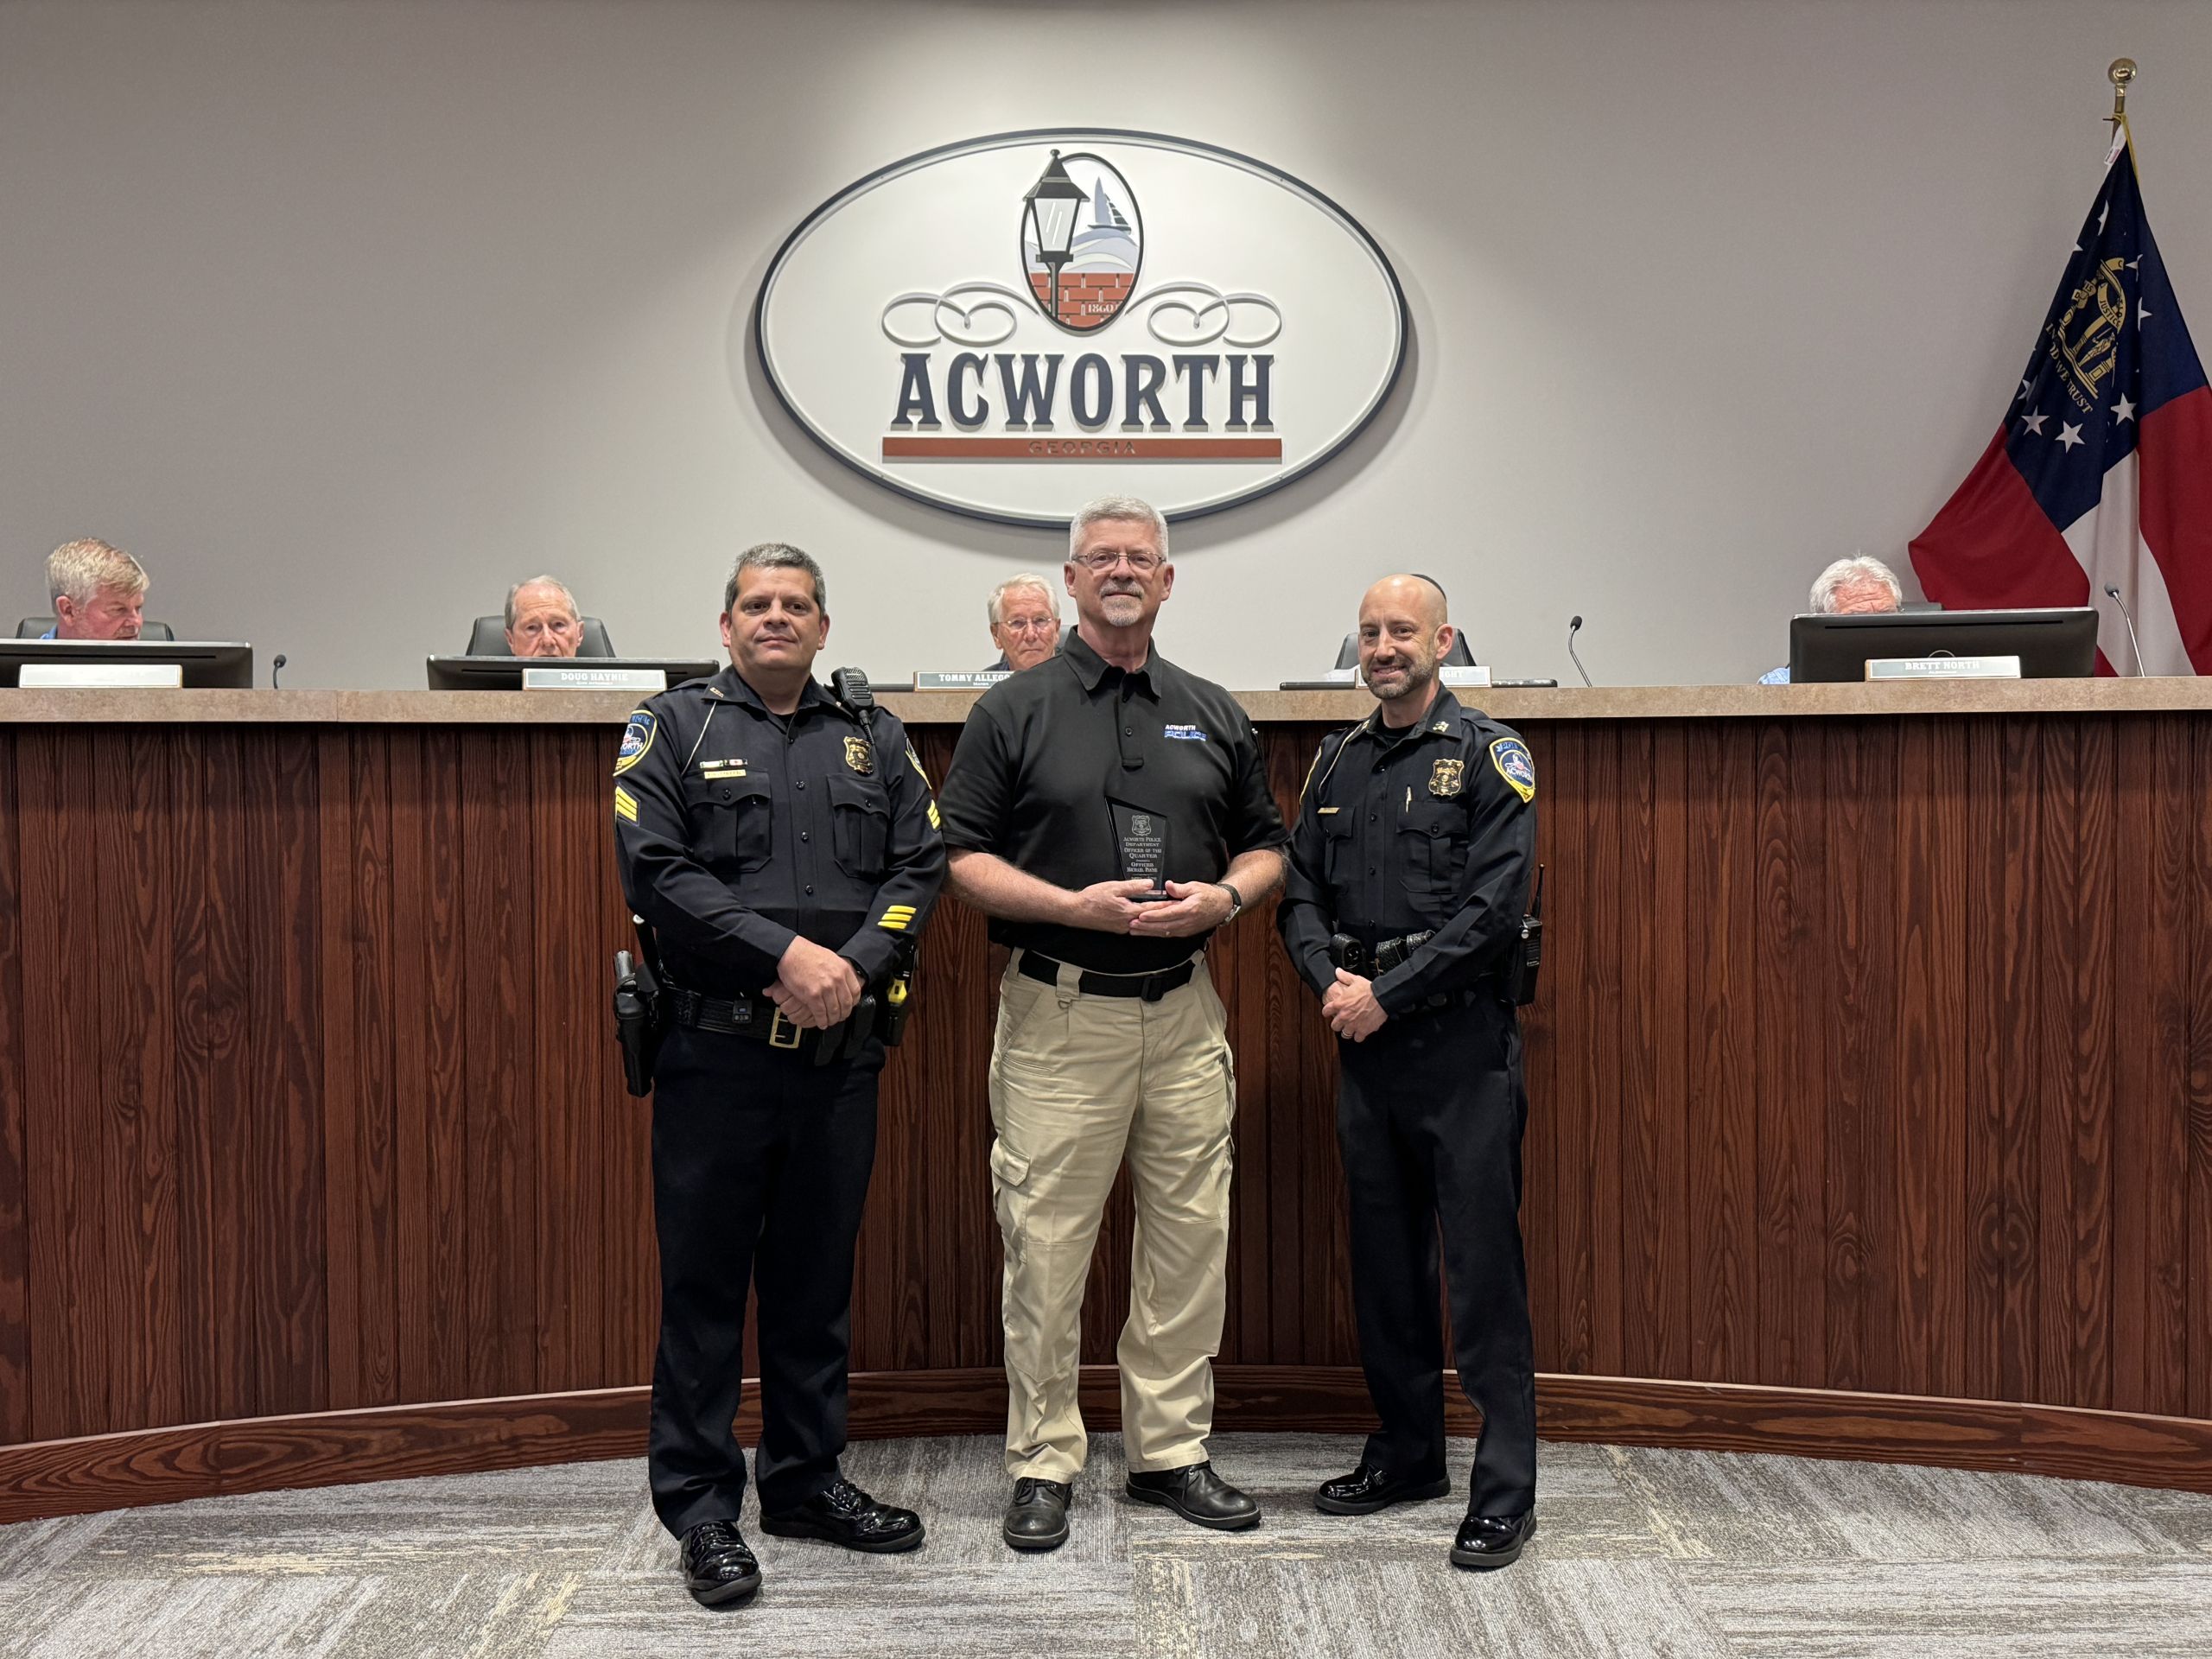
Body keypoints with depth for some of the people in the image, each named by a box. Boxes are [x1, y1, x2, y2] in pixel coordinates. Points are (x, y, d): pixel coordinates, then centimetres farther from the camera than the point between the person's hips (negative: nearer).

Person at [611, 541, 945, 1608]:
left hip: (839, 1052, 3)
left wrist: (854, 966, -13)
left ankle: (806, 1480, 27)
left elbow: (919, 868, 3)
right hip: (717, 1050, -3)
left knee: (817, 1277, 13)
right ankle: (701, 1507, 13)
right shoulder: (674, 727, 3)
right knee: (704, 1279, 3)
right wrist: (785, 953, -17)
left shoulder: (874, 741, 13)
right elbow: (655, 872, -10)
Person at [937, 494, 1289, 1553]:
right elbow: (959, 859, -3)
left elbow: (1266, 847, 17)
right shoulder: (1013, 711, 1)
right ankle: (1042, 1464, 14)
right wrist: (1075, 905, -15)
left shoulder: (1212, 714, 12)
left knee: (1190, 1236, 7)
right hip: (1059, 1014, -3)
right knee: (1047, 1244, 0)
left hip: (1184, 1010, 4)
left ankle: (1171, 1449, 22)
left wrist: (1226, 895, -5)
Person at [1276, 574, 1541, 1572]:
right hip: (1363, 1042, 6)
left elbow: (1493, 907, -13)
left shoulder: (1488, 757, -3)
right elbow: (1300, 890, 11)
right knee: (1384, 1256, 13)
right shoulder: (1337, 762, 14)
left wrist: (1386, 994, -14)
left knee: (1482, 1265, -4)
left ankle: (1505, 1494, 3)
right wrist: (1330, 979, -8)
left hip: (1461, 1041, -6)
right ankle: (1406, 1452, 28)